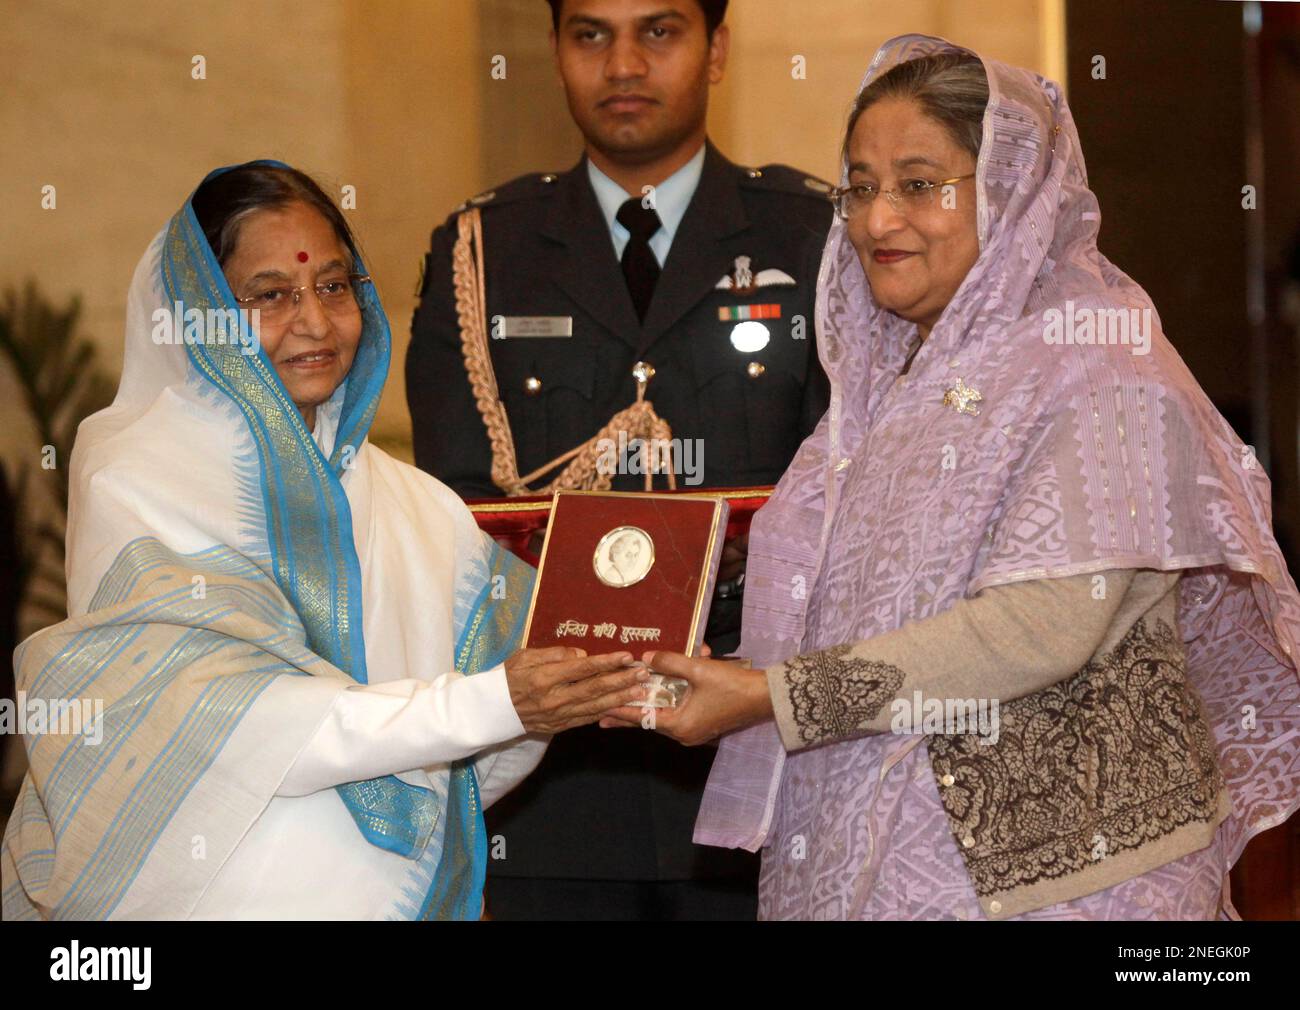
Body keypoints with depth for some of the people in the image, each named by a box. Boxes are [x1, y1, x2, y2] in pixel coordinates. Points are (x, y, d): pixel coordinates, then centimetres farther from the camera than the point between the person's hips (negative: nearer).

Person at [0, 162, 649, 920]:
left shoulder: (416, 505, 7)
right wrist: (490, 706, -23)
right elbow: (216, 719, -18)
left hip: (405, 888, 5)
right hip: (222, 895, -5)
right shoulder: (135, 487, -7)